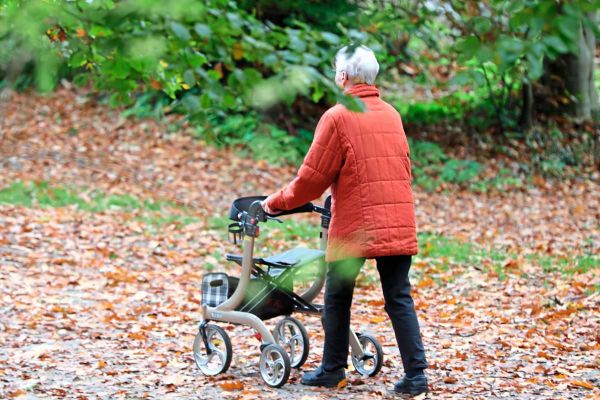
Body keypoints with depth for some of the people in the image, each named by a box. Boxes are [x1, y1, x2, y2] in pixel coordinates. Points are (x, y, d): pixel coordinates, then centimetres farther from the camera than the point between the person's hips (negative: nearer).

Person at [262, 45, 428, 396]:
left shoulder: (338, 117, -6)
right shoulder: (392, 114, 12)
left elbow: (312, 179, -5)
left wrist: (277, 202, 10)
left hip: (355, 225, -5)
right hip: (400, 225, 5)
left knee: (338, 297, 11)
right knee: (400, 299, 4)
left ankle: (333, 369, 19)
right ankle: (416, 375, -3)